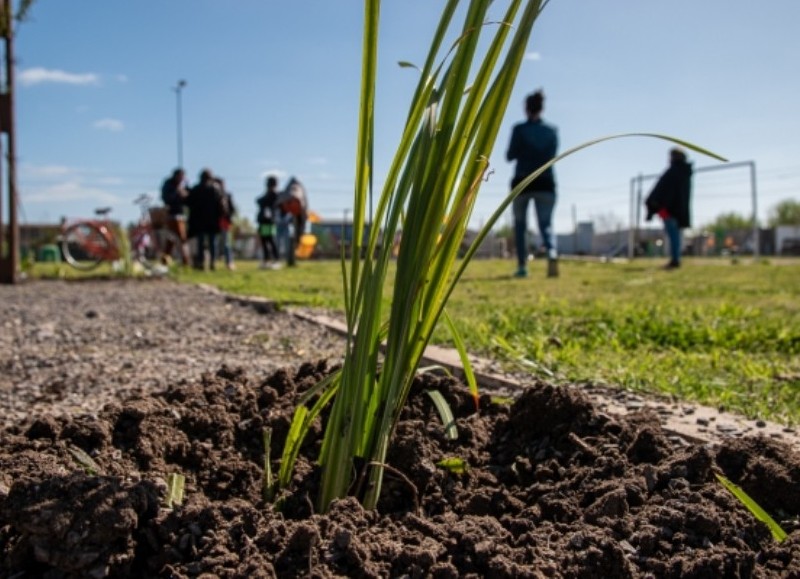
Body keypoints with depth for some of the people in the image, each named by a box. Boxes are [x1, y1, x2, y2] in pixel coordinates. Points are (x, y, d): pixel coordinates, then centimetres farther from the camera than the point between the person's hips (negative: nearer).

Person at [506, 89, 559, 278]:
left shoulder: (519, 129, -5)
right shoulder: (552, 131, 5)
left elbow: (510, 156, -3)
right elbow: (552, 155, 13)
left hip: (522, 183, -2)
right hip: (545, 183, 2)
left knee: (520, 224, 13)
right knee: (546, 223, 1)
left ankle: (522, 265, 9)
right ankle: (552, 254, -29)